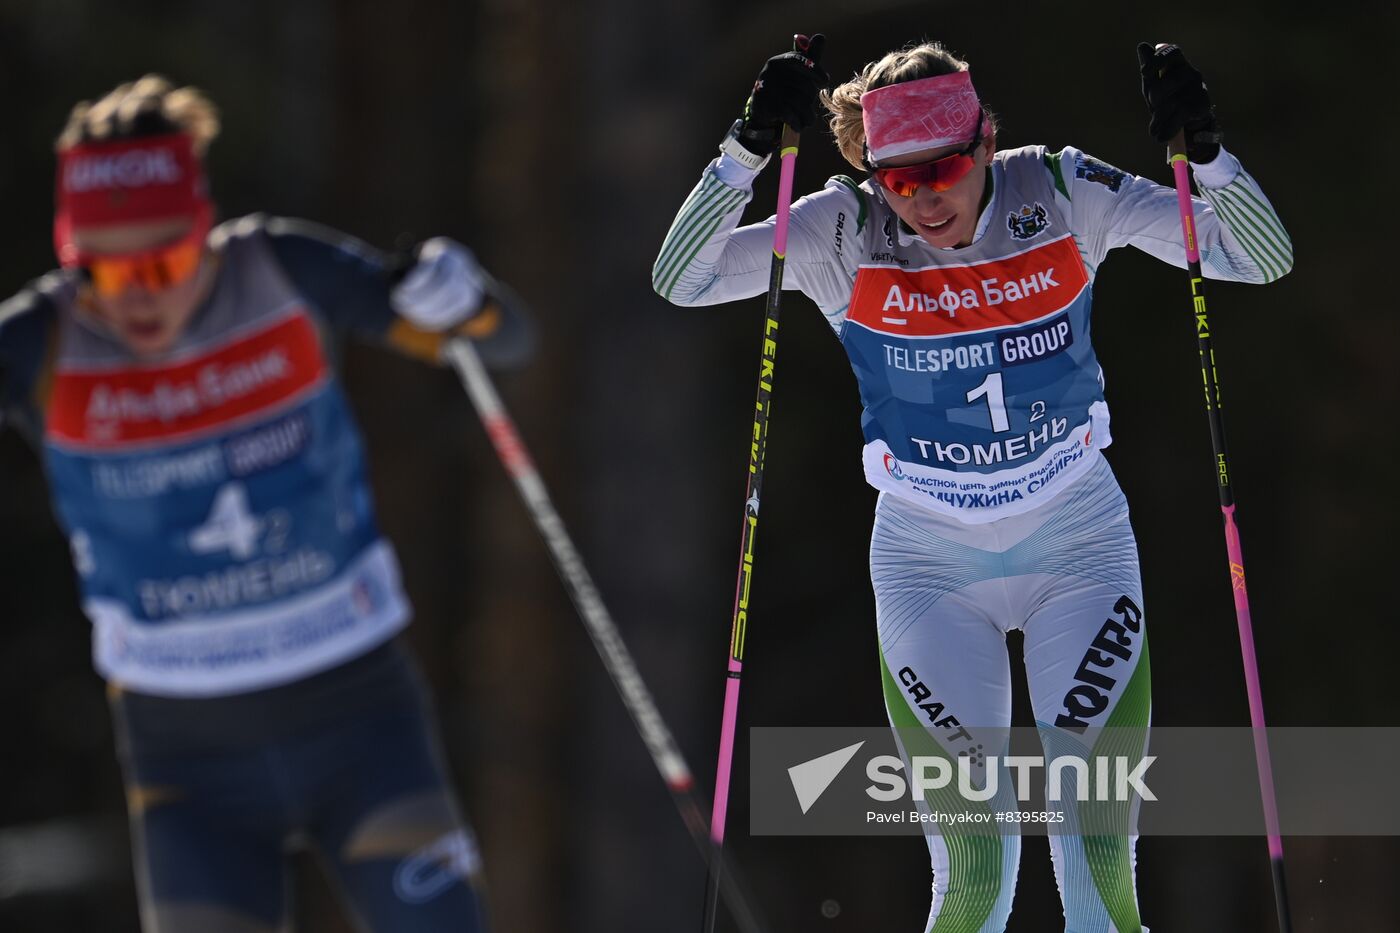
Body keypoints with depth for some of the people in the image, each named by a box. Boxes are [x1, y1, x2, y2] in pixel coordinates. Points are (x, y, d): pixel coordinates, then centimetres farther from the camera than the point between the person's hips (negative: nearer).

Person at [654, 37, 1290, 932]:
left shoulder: (1061, 195, -11)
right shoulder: (846, 232, -11)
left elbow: (1261, 258, -11)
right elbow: (682, 280, -18)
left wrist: (1205, 151, -29)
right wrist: (750, 146, -30)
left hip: (1079, 543, 0)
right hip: (929, 563, 0)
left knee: (1100, 848, -6)